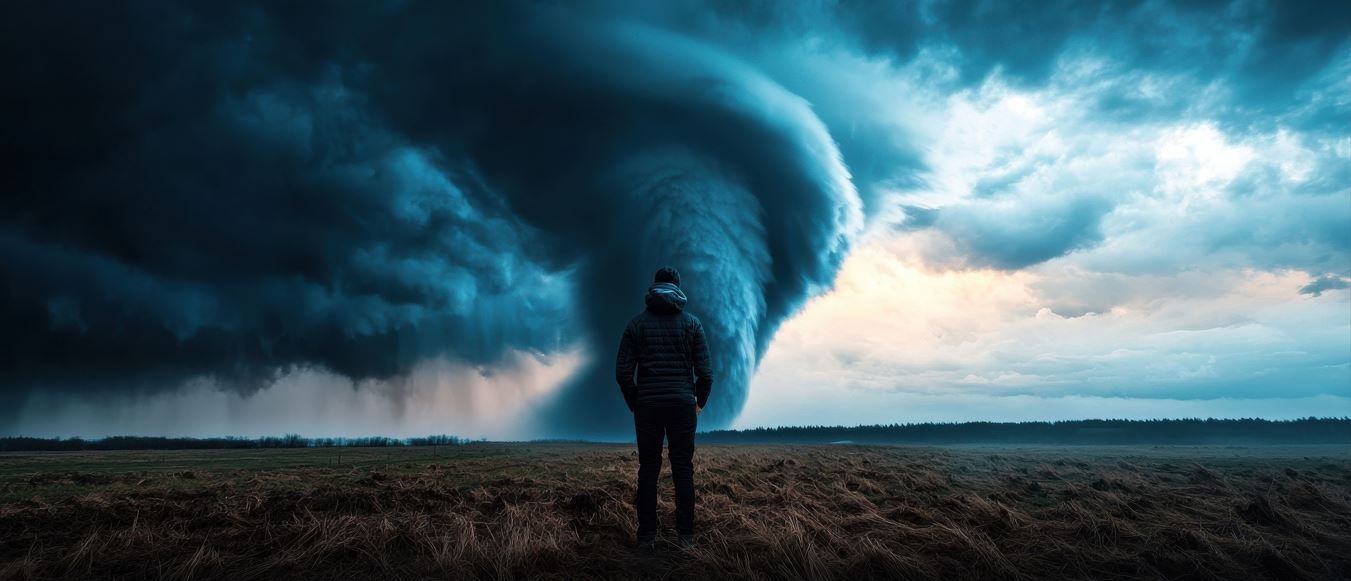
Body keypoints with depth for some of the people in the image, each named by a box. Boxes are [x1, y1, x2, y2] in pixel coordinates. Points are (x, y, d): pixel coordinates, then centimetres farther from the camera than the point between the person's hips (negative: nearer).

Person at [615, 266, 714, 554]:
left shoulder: (637, 323, 2)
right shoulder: (692, 322, 1)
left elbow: (623, 372, -1)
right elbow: (705, 371, -2)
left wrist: (634, 404, 12)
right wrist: (700, 402, 13)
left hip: (647, 406, 1)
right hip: (682, 405, 0)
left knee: (648, 469, 6)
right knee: (683, 469, 6)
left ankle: (647, 537, 5)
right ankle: (686, 535, 6)